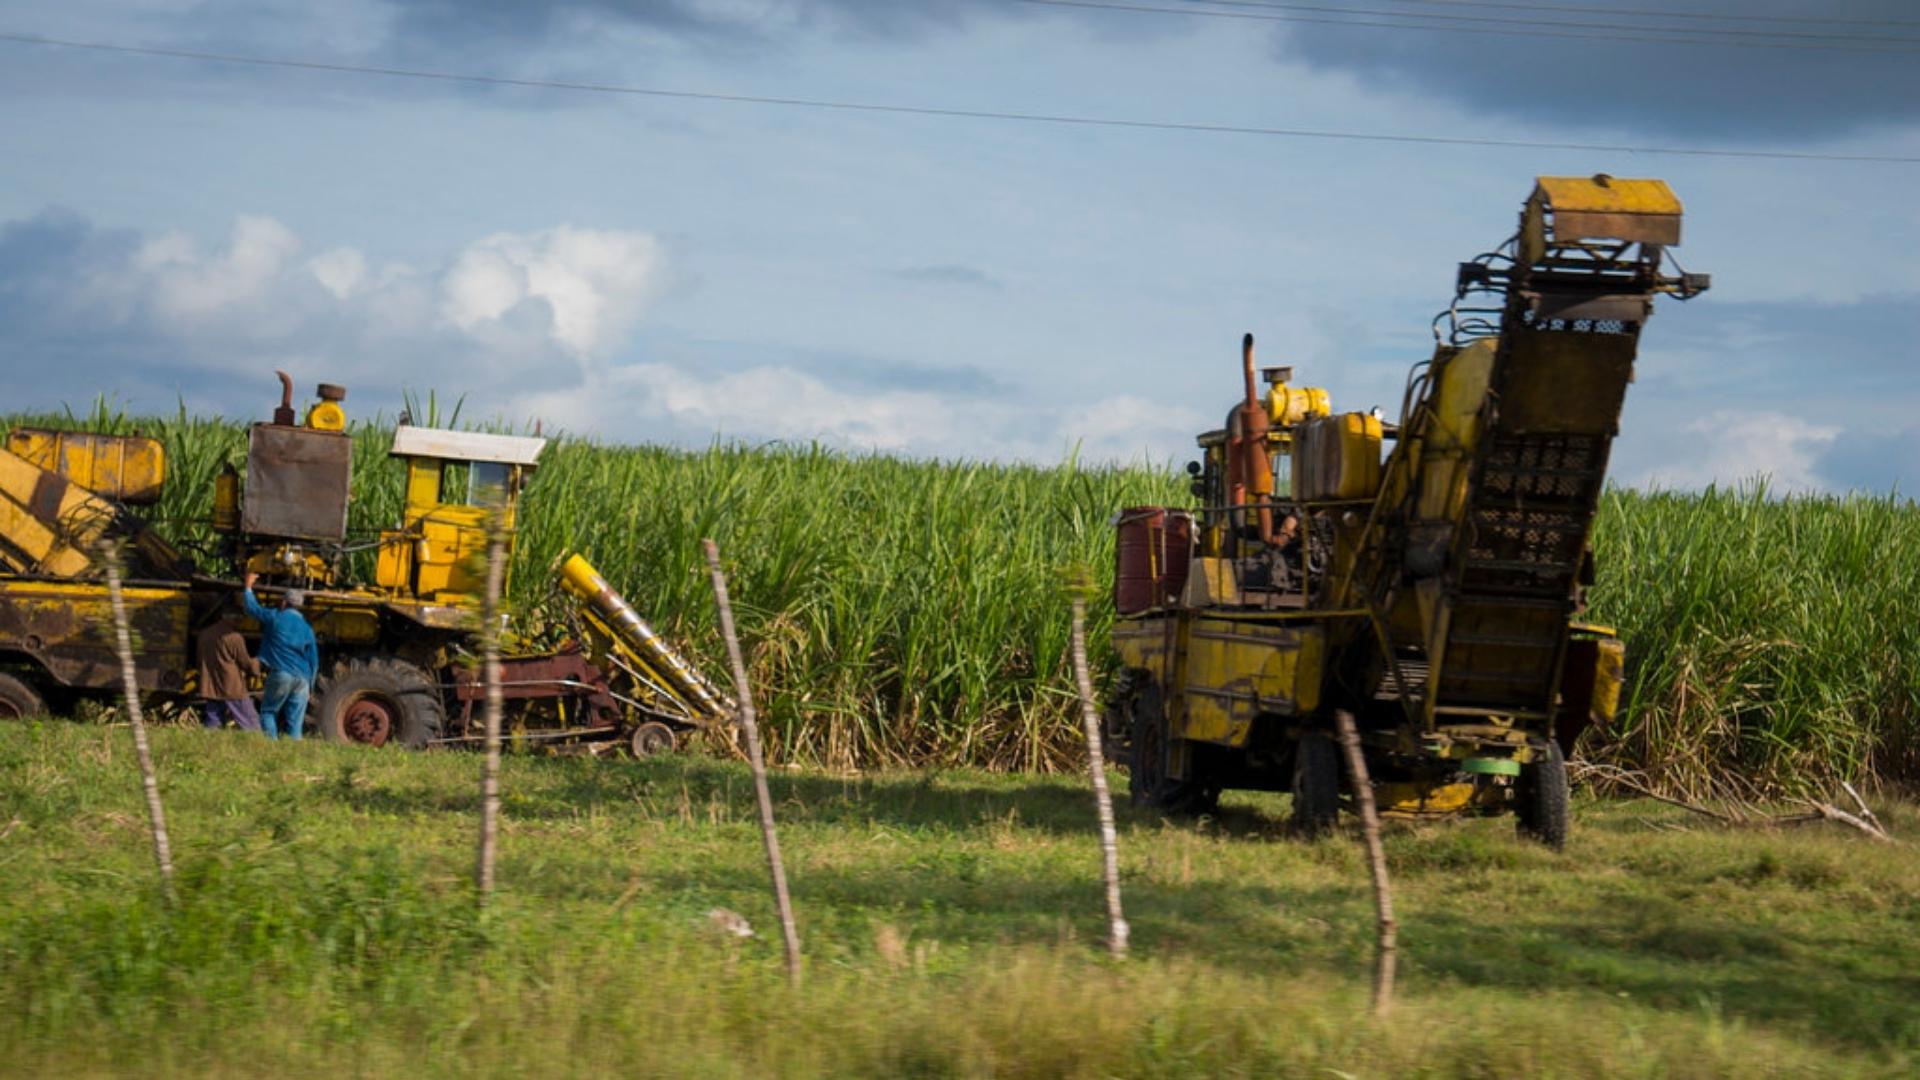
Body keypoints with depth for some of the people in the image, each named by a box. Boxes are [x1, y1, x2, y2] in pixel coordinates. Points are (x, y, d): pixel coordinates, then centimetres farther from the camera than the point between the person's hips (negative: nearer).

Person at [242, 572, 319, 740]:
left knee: (268, 711, 8)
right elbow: (314, 660, 11)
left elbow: (252, 608, 15)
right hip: (302, 678, 3)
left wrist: (248, 586, 30)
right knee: (295, 722, 3)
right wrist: (310, 685, 20)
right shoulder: (306, 628, 10)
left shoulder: (274, 618, -1)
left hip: (281, 674, -3)